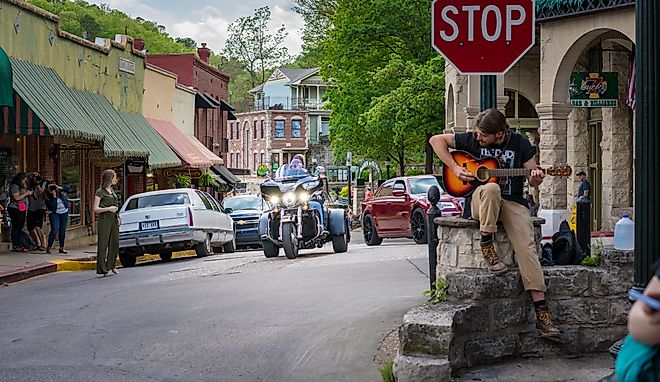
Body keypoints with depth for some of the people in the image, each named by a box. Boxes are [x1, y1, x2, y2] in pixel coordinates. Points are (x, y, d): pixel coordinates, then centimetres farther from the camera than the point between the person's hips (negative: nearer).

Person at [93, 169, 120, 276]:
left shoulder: (112, 190, 16)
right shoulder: (100, 192, -6)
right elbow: (95, 209, -8)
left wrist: (117, 217, 16)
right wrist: (108, 209, -17)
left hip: (114, 219, 7)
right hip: (105, 219, -7)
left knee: (115, 242, 6)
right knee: (103, 244, -6)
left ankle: (111, 265, 16)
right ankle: (102, 268, -5)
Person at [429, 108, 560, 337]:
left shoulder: (519, 143, 4)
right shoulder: (472, 140, 2)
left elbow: (533, 182, 8)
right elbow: (436, 140, 6)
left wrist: (536, 177, -17)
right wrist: (454, 168, -4)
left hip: (513, 202, 1)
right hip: (479, 201, 0)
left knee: (526, 247, -23)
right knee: (491, 189, -38)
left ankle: (541, 312, -27)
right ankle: (486, 245, -23)